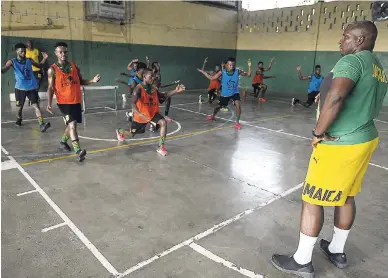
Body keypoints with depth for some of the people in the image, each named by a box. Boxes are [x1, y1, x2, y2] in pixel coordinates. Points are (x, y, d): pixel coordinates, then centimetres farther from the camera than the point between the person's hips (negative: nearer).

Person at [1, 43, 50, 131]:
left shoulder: (29, 60, 5)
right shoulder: (12, 62, -4)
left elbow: (39, 66, 19)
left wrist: (44, 59, 3)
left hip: (32, 87, 1)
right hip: (20, 88, -1)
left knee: (36, 105, -10)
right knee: (20, 106, 15)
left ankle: (42, 124, -21)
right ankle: (18, 120, 43)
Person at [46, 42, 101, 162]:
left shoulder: (74, 66, 6)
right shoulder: (53, 69, -6)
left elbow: (81, 81, 13)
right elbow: (51, 88, -5)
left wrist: (92, 81, -5)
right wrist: (49, 103, -16)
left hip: (76, 100, 5)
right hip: (63, 101, -5)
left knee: (72, 124, 17)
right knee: (72, 125, -17)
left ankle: (63, 141, 44)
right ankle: (78, 151, -23)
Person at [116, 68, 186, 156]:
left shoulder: (153, 88, -3)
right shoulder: (139, 88, -24)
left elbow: (163, 96, 9)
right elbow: (133, 104, -34)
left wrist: (175, 91, -4)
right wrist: (140, 115, -51)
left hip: (153, 113, 4)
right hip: (141, 116, -4)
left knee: (163, 122, -26)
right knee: (131, 134, 16)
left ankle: (161, 147, -17)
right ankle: (120, 131, 53)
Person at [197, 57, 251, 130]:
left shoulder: (238, 72, -18)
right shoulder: (222, 72, -20)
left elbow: (248, 74, -17)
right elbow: (211, 78, -14)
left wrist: (249, 66, -33)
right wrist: (203, 72, -22)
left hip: (235, 93, -1)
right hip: (225, 94, 1)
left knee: (238, 105, -26)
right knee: (218, 106, 19)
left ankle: (237, 122, -10)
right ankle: (213, 116, 52)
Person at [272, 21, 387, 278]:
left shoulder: (352, 61, -16)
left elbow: (335, 96, -33)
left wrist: (319, 133, -23)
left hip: (340, 144, -10)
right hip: (365, 139, 10)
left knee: (312, 200, 1)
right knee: (346, 197, 20)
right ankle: (337, 252, 36)